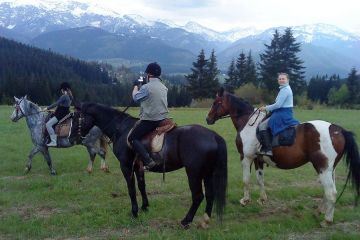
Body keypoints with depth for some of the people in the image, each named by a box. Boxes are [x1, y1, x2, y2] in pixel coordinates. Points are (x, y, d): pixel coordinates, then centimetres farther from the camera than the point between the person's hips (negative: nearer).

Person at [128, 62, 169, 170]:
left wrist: (136, 86, 18)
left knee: (133, 138, -3)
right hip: (163, 119, 8)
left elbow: (135, 97, 1)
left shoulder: (146, 87, -15)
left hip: (150, 120, -8)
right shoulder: (164, 87, 9)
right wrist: (141, 86, 27)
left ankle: (148, 161, -18)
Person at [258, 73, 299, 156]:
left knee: (262, 126, -16)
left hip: (282, 114, -11)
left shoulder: (285, 90, -16)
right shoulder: (286, 89, 17)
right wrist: (267, 107, 14)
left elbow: (278, 105, -21)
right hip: (285, 113, 11)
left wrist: (266, 108, -9)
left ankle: (268, 149, -21)